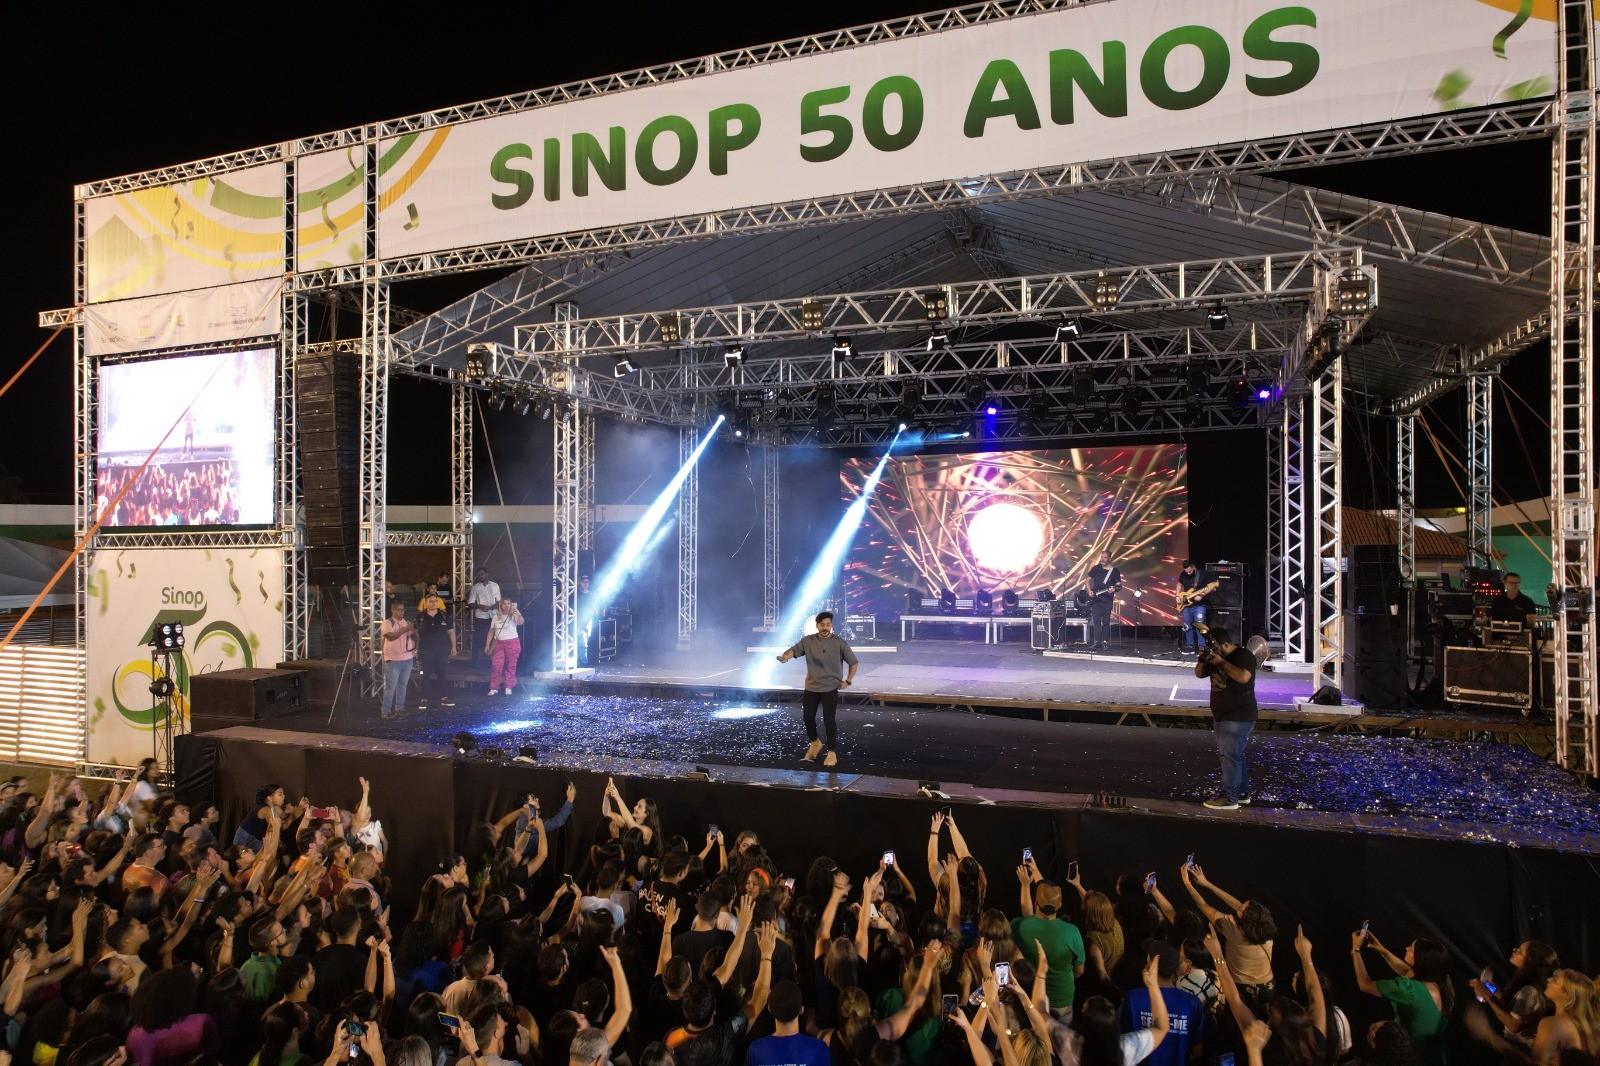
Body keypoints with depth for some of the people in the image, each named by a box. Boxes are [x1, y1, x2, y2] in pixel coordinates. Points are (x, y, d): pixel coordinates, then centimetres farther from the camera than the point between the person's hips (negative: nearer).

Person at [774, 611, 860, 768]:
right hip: (811, 688, 2)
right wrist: (785, 656, -37)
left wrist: (848, 681, -1)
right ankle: (815, 743, 33)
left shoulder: (839, 642, -7)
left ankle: (832, 752, 11)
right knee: (808, 717, 5)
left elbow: (854, 662, 3)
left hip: (830, 688, -2)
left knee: (829, 720, -5)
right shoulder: (808, 641, -4)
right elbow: (794, 650, -15)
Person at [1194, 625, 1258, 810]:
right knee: (1234, 755, 15)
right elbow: (1199, 674, 14)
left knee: (1230, 755, -11)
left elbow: (1243, 677, -30)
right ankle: (1242, 793, 25)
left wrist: (1222, 662, -23)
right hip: (1221, 716, 9)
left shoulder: (1244, 655, -13)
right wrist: (1203, 660, -6)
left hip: (1239, 717, -9)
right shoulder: (1215, 656, 12)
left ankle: (1230, 798, -8)